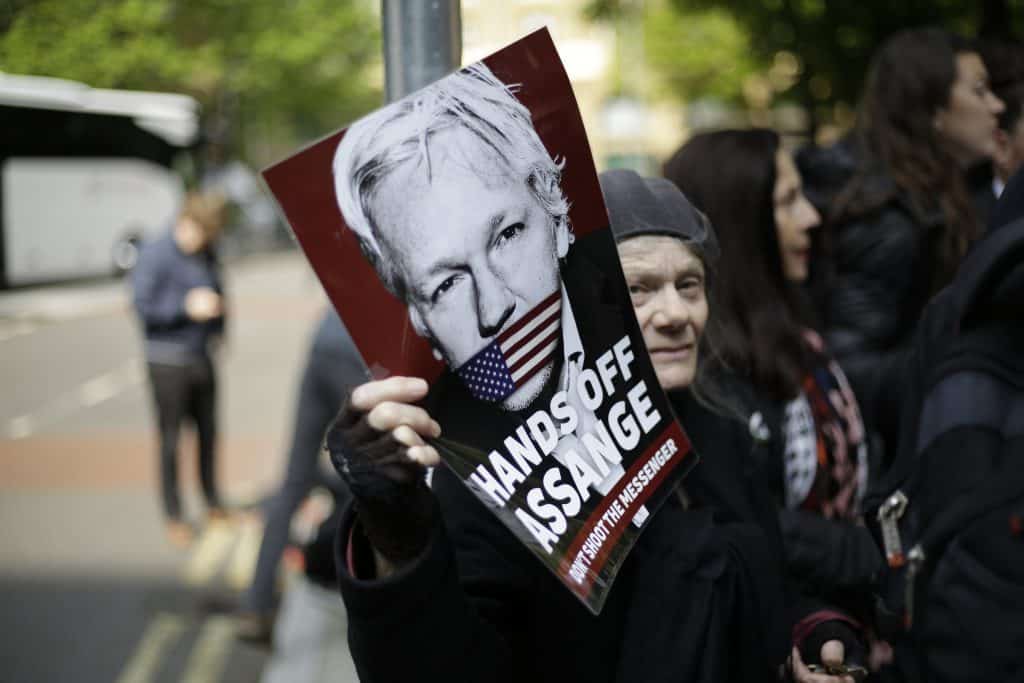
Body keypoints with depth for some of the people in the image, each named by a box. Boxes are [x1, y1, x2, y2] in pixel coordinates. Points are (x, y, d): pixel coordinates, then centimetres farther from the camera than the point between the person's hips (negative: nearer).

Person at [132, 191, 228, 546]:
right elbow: (142, 306, -15)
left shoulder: (207, 254, 8)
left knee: (208, 431, 13)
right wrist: (187, 307, -21)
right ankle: (174, 517, 10)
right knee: (170, 439, 1)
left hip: (202, 356, 6)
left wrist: (217, 326, 6)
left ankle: (213, 503, 29)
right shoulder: (154, 256, -12)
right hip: (168, 360, -6)